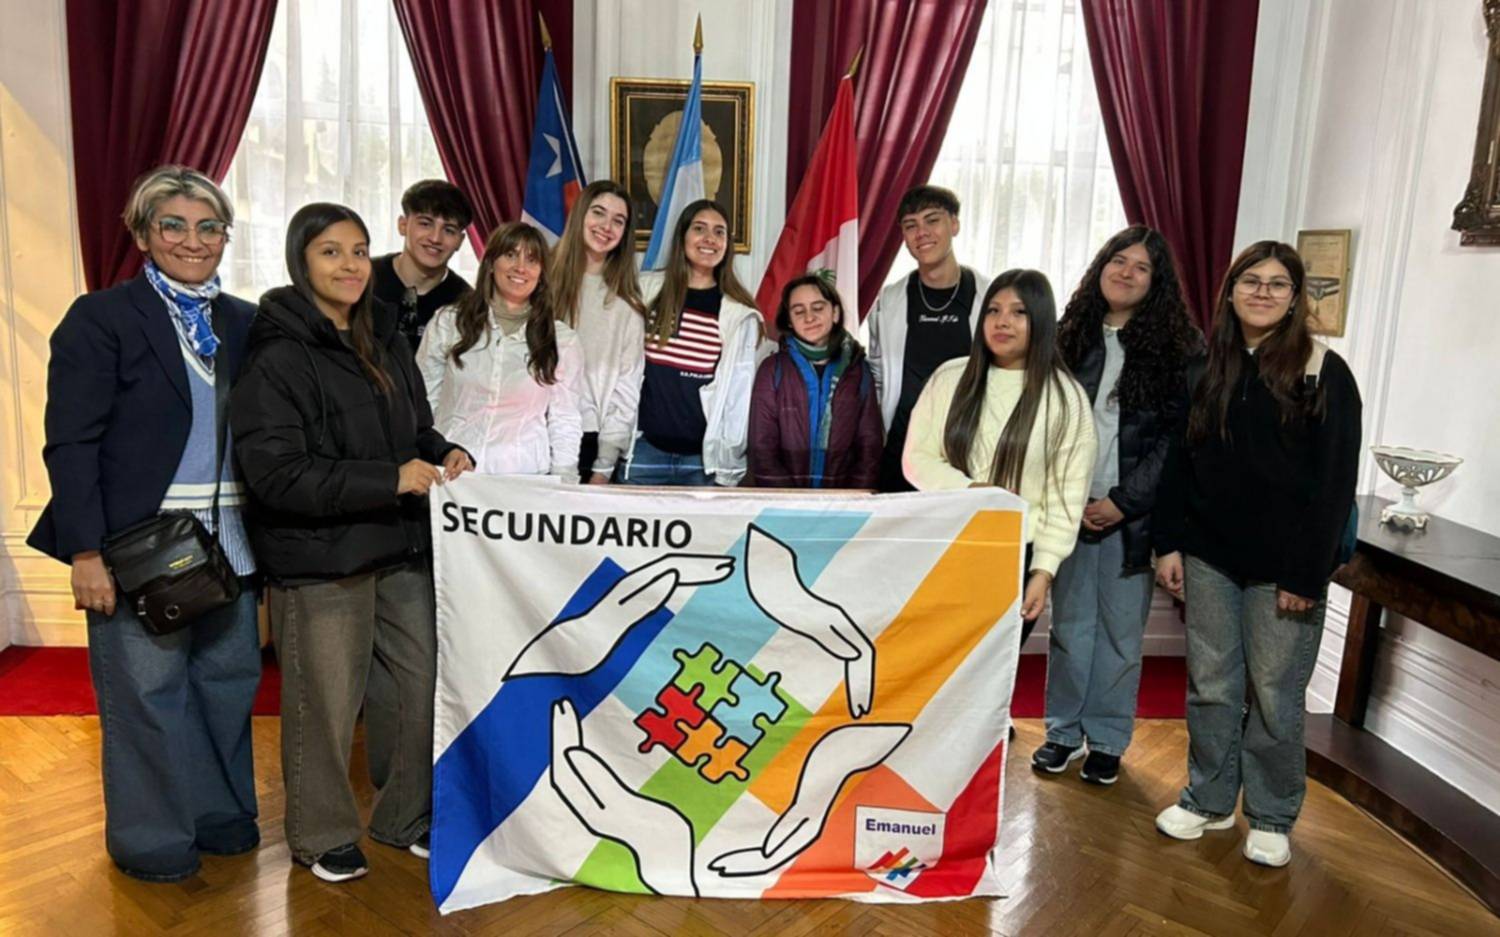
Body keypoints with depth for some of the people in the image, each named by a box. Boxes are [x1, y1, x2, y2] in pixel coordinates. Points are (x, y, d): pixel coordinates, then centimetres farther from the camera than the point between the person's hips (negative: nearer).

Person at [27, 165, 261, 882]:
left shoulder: (243, 324, 11)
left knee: (229, 680, 12)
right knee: (146, 690, 5)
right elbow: (70, 443, -9)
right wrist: (85, 552, -15)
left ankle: (221, 812, 30)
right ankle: (152, 836, 23)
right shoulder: (101, 318, -4)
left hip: (229, 545, 5)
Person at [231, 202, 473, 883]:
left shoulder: (385, 340, 12)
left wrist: (444, 456, -1)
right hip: (318, 556, -6)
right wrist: (388, 479, -22)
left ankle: (407, 817, 31)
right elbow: (276, 472, -17)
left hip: (400, 546, 6)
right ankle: (323, 834, 28)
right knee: (327, 701, 5)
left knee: (419, 685, 10)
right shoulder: (278, 356, -10)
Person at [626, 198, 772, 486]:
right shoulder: (647, 290, 5)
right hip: (646, 451, 1)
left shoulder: (740, 313, 3)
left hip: (705, 457, -1)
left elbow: (744, 388, 5)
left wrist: (731, 453, 2)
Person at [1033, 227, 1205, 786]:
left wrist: (1123, 500, -12)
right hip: (1071, 507, 2)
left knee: (1121, 630, 7)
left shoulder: (1176, 348, -2)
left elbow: (1178, 436, -7)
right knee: (1069, 625, 10)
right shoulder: (1069, 337, 6)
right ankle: (1063, 731, 25)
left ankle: (1107, 740, 23)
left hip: (1133, 514, -2)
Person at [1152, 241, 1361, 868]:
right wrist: (1169, 542, 4)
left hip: (1283, 567, -3)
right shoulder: (1207, 370, 7)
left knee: (1274, 694, 5)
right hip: (1209, 557, 4)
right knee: (1210, 685, 11)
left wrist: (1308, 572, -12)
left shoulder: (1323, 374, -5)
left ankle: (1271, 818, 22)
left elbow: (1335, 482, -8)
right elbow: (1179, 462, 10)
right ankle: (1209, 799, 27)